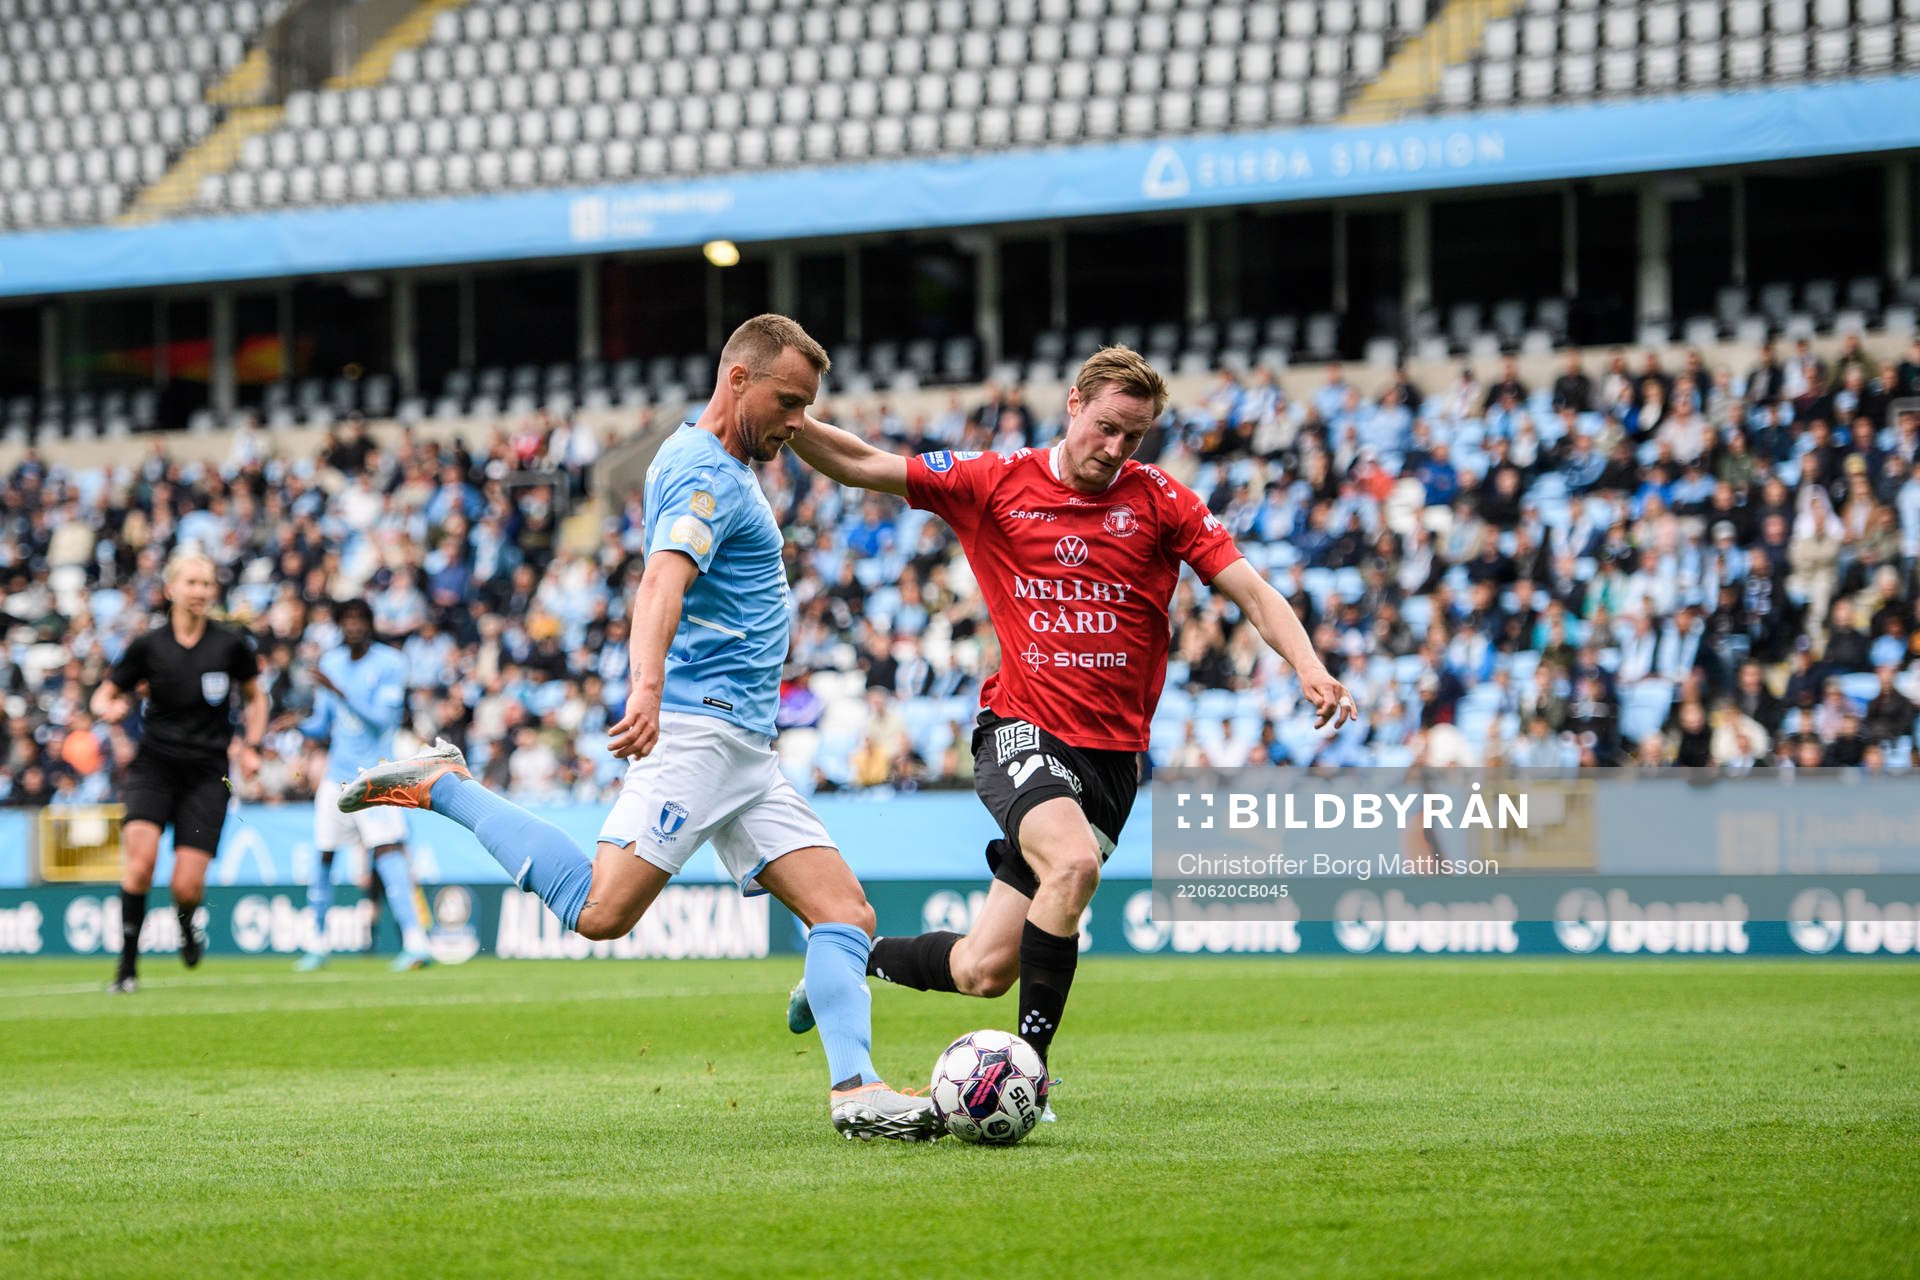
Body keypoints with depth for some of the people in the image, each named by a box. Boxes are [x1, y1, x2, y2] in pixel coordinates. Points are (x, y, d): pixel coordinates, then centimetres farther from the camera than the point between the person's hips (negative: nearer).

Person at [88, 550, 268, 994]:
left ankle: (186, 924, 29)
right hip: (154, 765, 0)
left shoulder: (230, 645, 0)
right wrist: (110, 708, -14)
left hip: (207, 773, 0)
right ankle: (127, 966, -14)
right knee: (141, 854, -25)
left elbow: (255, 697, 17)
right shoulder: (147, 646, -1)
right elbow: (104, 696, 9)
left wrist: (250, 747, 5)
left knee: (187, 887, -9)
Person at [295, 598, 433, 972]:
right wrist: (297, 725, -5)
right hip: (337, 776, 6)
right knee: (322, 857, 6)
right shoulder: (331, 663, 10)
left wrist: (340, 692, -24)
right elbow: (323, 726, 16)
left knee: (387, 851, -19)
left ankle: (415, 944, -25)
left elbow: (382, 718, -16)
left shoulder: (390, 663, -6)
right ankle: (318, 944, 20)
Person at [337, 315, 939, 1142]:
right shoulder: (707, 471, -12)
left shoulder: (705, 462, 20)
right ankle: (440, 786, -5)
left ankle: (855, 1092, -9)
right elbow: (662, 584, -30)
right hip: (697, 725, -11)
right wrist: (647, 688, -46)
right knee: (602, 911, -21)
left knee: (844, 911, 0)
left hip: (742, 747, 11)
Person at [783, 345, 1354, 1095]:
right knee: (1074, 862, -34)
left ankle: (860, 956, 30)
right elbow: (857, 464, 1)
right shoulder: (996, 485, 1)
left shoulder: (1158, 501, 3)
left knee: (983, 971, -2)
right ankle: (1031, 1059, -17)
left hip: (1113, 754, 2)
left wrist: (1308, 666, -18)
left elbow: (1248, 589, -1)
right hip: (1022, 728, -2)